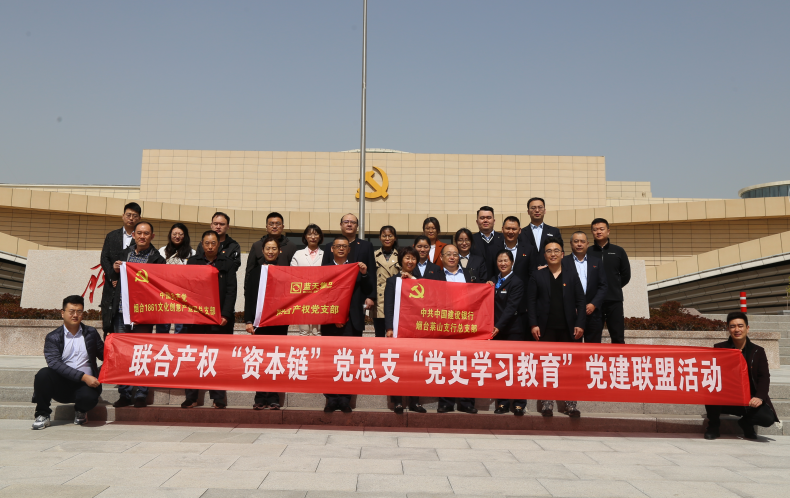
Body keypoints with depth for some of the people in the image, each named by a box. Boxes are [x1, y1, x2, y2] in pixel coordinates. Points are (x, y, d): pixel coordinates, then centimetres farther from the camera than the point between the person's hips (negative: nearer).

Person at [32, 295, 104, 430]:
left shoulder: (91, 333, 11)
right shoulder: (53, 337, 3)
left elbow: (104, 355, 12)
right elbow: (54, 363, -12)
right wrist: (83, 377, -23)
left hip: (86, 384, 0)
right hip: (61, 385, 0)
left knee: (89, 397, -33)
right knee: (43, 374, -28)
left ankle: (80, 410, 7)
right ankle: (43, 415, -6)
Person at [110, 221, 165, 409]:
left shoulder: (157, 259, 2)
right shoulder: (125, 253, 15)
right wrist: (116, 270, 5)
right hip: (121, 310, 4)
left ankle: (141, 395, 8)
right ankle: (124, 394, 16)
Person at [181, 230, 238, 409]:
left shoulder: (227, 262, 4)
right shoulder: (193, 262, 10)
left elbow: (231, 290, -1)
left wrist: (225, 315, -11)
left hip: (220, 318, -2)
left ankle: (219, 398, 7)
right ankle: (191, 397, 11)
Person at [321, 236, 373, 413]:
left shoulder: (358, 268, 9)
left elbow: (369, 291, 1)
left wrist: (365, 274, -13)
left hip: (352, 322, 0)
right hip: (330, 322, 0)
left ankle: (345, 400, 4)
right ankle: (331, 399, 8)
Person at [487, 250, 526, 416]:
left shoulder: (517, 282, -5)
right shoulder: (493, 281, 14)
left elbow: (511, 307, -15)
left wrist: (499, 326, -24)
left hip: (513, 330, -5)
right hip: (497, 330, 5)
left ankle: (519, 403, 5)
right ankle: (503, 402, 14)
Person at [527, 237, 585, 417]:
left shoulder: (571, 274, 9)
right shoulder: (537, 275, 7)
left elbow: (580, 300, 6)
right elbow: (531, 301, 3)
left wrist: (580, 324, -3)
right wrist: (533, 324, -7)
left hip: (567, 328, 1)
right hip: (546, 329, -1)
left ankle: (570, 405, 11)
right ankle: (547, 404, 9)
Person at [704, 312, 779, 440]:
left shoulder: (758, 352, 6)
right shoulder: (719, 348, 4)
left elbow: (764, 377, -1)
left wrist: (759, 397, -20)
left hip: (749, 400, 1)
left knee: (768, 418, -26)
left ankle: (746, 422, 13)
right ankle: (713, 425, -1)